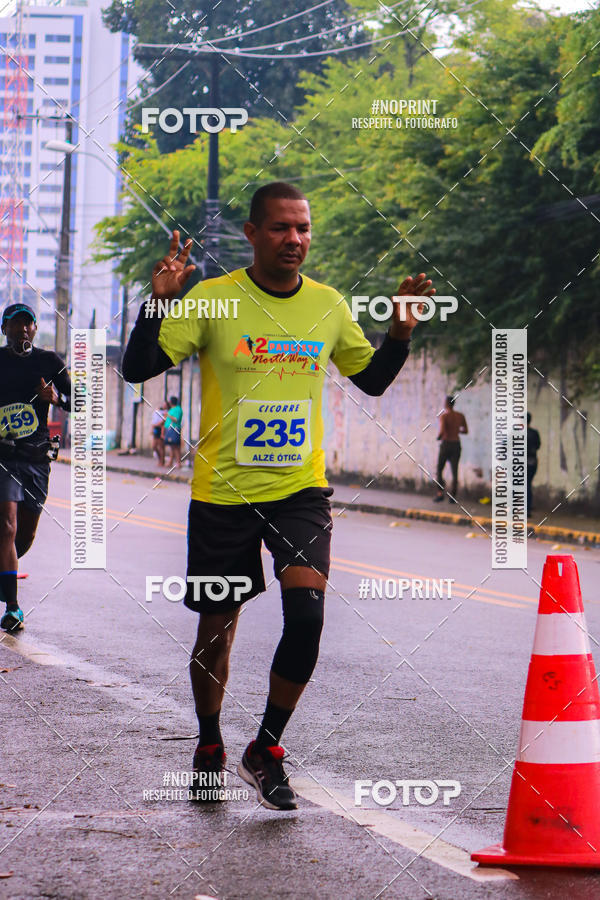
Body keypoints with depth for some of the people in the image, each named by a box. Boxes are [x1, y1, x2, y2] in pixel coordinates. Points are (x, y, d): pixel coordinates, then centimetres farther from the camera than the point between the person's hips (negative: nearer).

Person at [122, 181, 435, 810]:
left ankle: (265, 751, 0)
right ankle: (209, 746, 34)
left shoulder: (328, 305, 4)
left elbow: (372, 379, 18)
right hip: (222, 492, -1)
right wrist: (160, 300, -24)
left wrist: (401, 332, 0)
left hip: (301, 491, 2)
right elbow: (137, 369, -9)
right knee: (217, 628, 9)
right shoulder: (213, 298, -6)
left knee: (307, 612, -18)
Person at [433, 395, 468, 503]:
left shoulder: (443, 416, -10)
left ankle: (440, 493, -3)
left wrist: (438, 437, -1)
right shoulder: (460, 416, 5)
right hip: (456, 444, 4)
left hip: (446, 443, -4)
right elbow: (465, 431, 14)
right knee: (455, 471, 5)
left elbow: (442, 431, -22)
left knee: (439, 470, 8)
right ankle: (453, 496, 1)